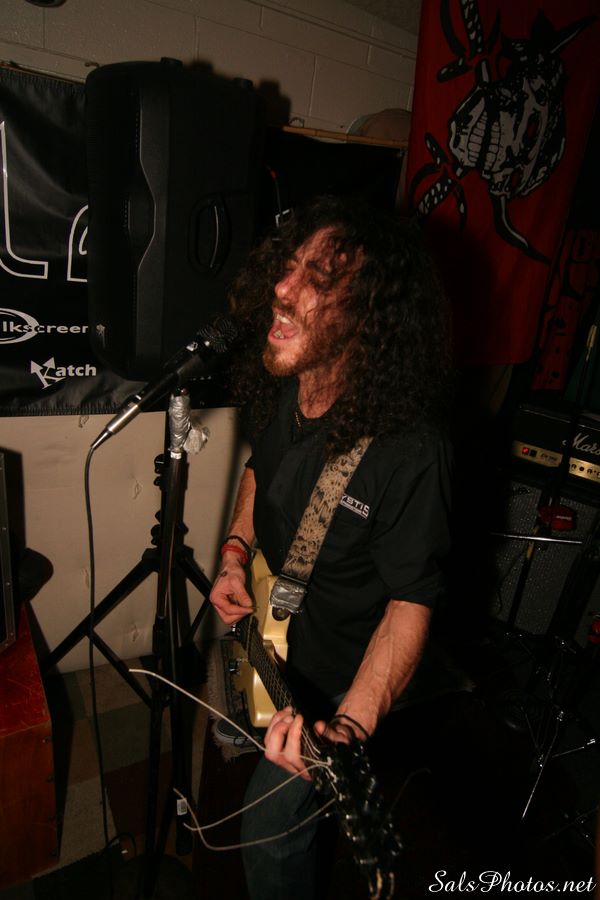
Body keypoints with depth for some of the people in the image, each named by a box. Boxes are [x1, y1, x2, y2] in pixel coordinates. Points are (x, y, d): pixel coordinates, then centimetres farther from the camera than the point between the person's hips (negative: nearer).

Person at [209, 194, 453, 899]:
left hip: (334, 677, -7)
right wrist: (235, 554, -7)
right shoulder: (279, 388, -14)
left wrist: (350, 725, -36)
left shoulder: (408, 451, -36)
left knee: (271, 832, 11)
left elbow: (412, 600, -25)